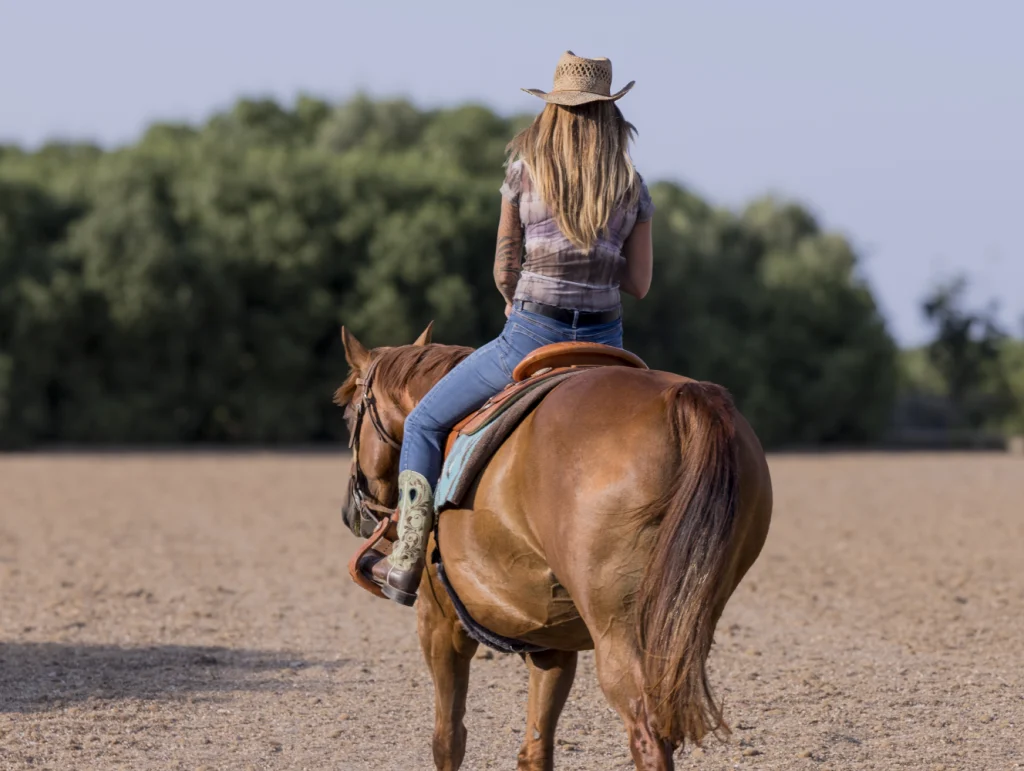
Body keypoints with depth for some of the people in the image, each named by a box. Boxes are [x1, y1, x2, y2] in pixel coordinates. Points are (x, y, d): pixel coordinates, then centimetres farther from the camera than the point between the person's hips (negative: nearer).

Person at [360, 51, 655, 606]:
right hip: (604, 343, 3)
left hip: (531, 336, -3)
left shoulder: (525, 170, -2)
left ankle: (406, 566, 7)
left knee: (424, 424, 13)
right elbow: (639, 284, 6)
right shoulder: (632, 185, 4)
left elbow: (504, 270, -1)